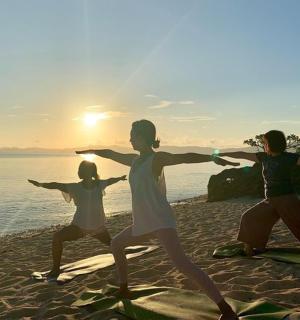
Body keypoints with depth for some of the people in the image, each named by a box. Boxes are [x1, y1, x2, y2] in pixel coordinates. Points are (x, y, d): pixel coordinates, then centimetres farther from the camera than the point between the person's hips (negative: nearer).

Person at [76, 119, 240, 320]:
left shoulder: (156, 158, -9)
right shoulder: (134, 160, 14)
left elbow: (185, 157, -24)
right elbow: (111, 154, 31)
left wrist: (213, 158, -39)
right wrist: (91, 151, 45)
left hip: (161, 221, -9)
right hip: (144, 223, 9)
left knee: (182, 263, -24)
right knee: (116, 244, 25)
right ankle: (124, 289, 39)